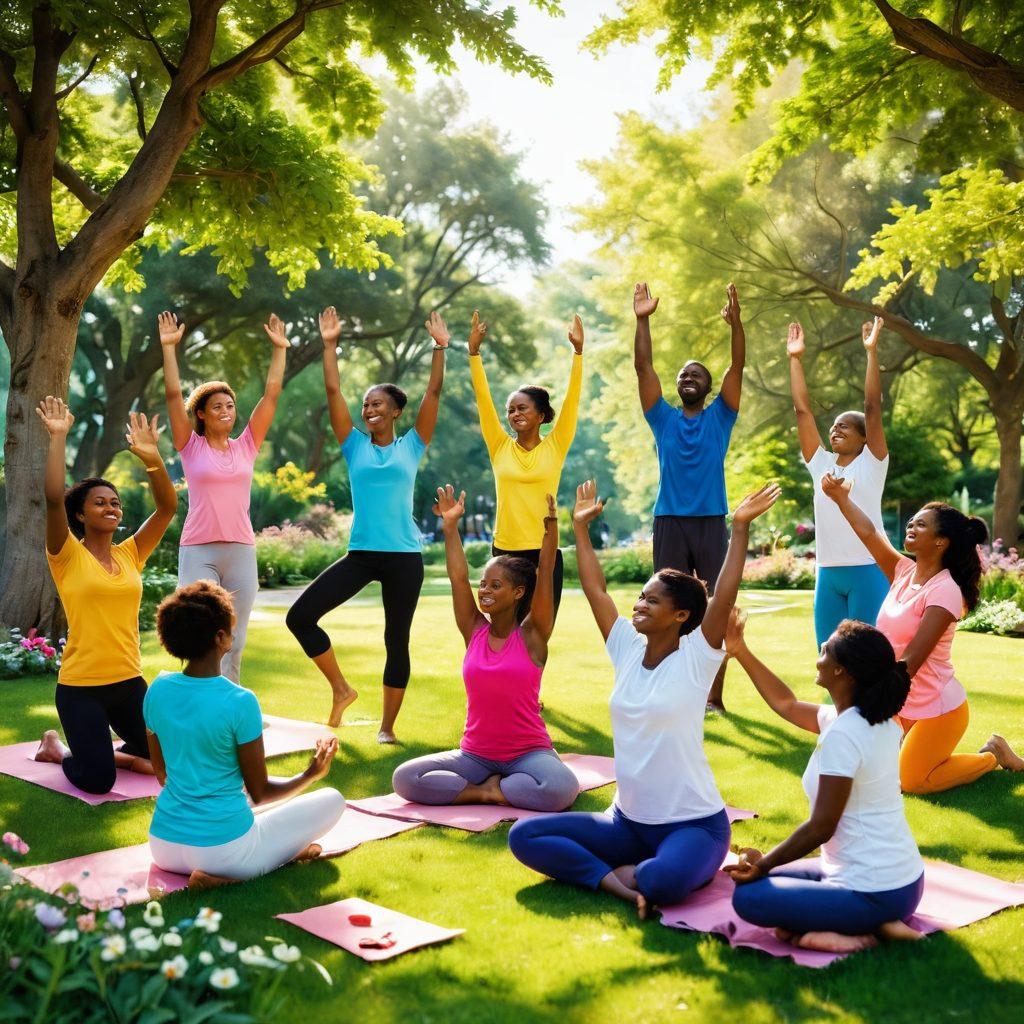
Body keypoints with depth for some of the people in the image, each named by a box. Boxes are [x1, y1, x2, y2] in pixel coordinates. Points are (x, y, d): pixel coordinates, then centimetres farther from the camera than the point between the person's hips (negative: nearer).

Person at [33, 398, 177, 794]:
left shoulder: (130, 554, 7)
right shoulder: (67, 557, -6)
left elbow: (167, 508, -2)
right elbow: (53, 498, -21)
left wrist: (152, 458, -13)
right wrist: (58, 437, -19)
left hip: (129, 682, 5)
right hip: (81, 687, -5)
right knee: (97, 780, -11)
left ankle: (99, 749, 31)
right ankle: (57, 748, 21)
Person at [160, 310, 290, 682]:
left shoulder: (246, 446, 9)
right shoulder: (191, 447, 3)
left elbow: (271, 394, 9)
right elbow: (173, 394, -4)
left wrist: (279, 349, 9)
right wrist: (168, 347, -7)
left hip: (241, 552, 3)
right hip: (198, 552, -3)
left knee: (234, 643, 8)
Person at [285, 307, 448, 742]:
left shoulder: (411, 446, 5)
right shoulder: (355, 446, 8)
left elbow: (433, 393, -1)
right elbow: (333, 391, 4)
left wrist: (440, 347, -5)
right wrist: (330, 345, 1)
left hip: (403, 556, -2)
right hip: (360, 553, 2)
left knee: (397, 641, 5)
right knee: (300, 616, -9)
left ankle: (387, 727, 18)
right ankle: (341, 689, 8)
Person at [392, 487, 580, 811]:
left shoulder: (532, 635, -4)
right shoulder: (474, 631, 4)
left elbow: (545, 572, -14)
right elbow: (458, 576, -2)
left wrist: (551, 523, -24)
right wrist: (451, 524, -3)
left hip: (528, 753, -3)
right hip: (475, 755, 3)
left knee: (561, 789, -36)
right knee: (404, 779, -18)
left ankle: (489, 788, -10)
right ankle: (487, 790, -9)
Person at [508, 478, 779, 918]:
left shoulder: (695, 659, -11)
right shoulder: (628, 651, 4)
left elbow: (724, 596, -24)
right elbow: (595, 590, 7)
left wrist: (740, 527, -30)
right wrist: (581, 527, 9)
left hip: (694, 824, -6)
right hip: (627, 820, 6)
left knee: (663, 883, -39)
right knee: (524, 836, -8)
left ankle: (629, 873, -4)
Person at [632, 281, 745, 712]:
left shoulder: (719, 417, 8)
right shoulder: (663, 418, 9)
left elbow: (738, 367, -3)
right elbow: (643, 367, 2)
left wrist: (736, 321, -15)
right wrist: (642, 320, -7)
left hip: (711, 522, -1)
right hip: (670, 521, 1)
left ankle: (714, 695, 8)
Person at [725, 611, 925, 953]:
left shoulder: (843, 734, -23)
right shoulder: (878, 721, 5)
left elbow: (821, 827, -20)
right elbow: (787, 706, 20)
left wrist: (764, 864, -6)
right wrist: (740, 652, 20)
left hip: (874, 894, -9)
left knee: (747, 897, -6)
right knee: (773, 876, 22)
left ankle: (865, 928, -10)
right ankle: (880, 922, 5)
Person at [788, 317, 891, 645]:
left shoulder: (871, 464, 1)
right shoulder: (822, 465, 11)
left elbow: (872, 406, -8)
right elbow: (802, 410, 10)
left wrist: (872, 352, -11)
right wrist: (795, 359, 8)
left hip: (867, 571, -5)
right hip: (827, 573, 5)